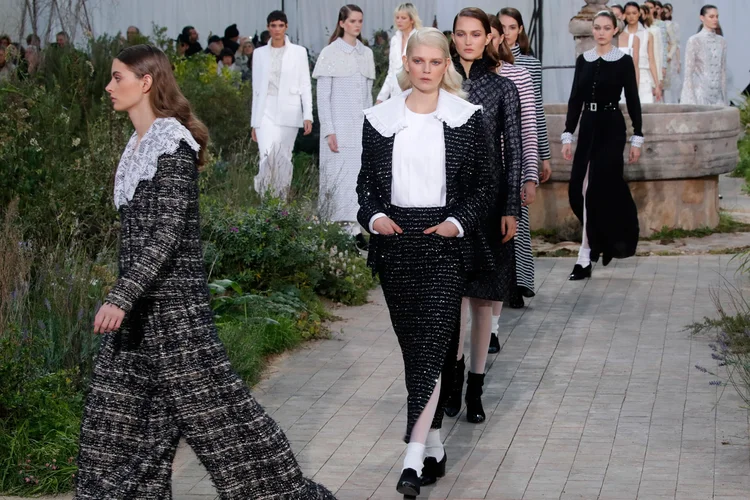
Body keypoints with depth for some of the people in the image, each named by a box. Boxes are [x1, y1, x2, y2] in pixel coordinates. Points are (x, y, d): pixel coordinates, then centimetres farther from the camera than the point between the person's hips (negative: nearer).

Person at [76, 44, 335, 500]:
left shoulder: (172, 145, -15)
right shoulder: (143, 143, 13)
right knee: (117, 406, 10)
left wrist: (121, 297, -28)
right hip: (141, 298, 9)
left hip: (172, 298, -9)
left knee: (208, 400, -4)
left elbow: (168, 232, -22)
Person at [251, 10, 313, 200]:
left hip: (289, 113, 0)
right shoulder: (260, 53, 10)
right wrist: (254, 123, 11)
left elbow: (305, 86, 4)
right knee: (268, 157, -15)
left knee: (284, 160, 1)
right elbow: (256, 89, 12)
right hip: (266, 111, 0)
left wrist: (308, 115, -6)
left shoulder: (298, 52, 5)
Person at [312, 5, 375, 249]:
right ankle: (352, 229, -8)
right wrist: (329, 132, -12)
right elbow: (322, 96, -6)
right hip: (339, 124, -5)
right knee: (343, 174, -7)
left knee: (360, 175, 2)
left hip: (362, 126, 5)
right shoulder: (330, 53, -4)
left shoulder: (366, 54, 10)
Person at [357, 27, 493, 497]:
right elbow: (366, 181, 12)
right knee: (414, 345, 9)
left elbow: (484, 185, 4)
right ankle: (434, 444, 21)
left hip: (444, 242, -3)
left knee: (434, 341, -12)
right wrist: (374, 216, -7)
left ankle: (415, 457, -16)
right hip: (396, 243, 3)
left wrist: (458, 222, -11)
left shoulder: (467, 117, 1)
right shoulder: (380, 119, 6)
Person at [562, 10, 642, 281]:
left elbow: (633, 101, -2)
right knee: (579, 190, 1)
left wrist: (637, 138, -5)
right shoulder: (583, 60, 8)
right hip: (588, 127, 5)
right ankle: (611, 240, 20)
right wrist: (567, 135, 3)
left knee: (594, 188, -10)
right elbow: (575, 99, 9)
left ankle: (586, 257, -1)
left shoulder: (623, 61, -3)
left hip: (611, 128, -5)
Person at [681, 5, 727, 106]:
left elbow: (723, 70, 14)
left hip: (717, 95, 5)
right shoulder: (694, 41, -5)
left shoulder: (721, 41, 10)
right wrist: (692, 100, -10)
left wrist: (724, 93, 10)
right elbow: (688, 72, -6)